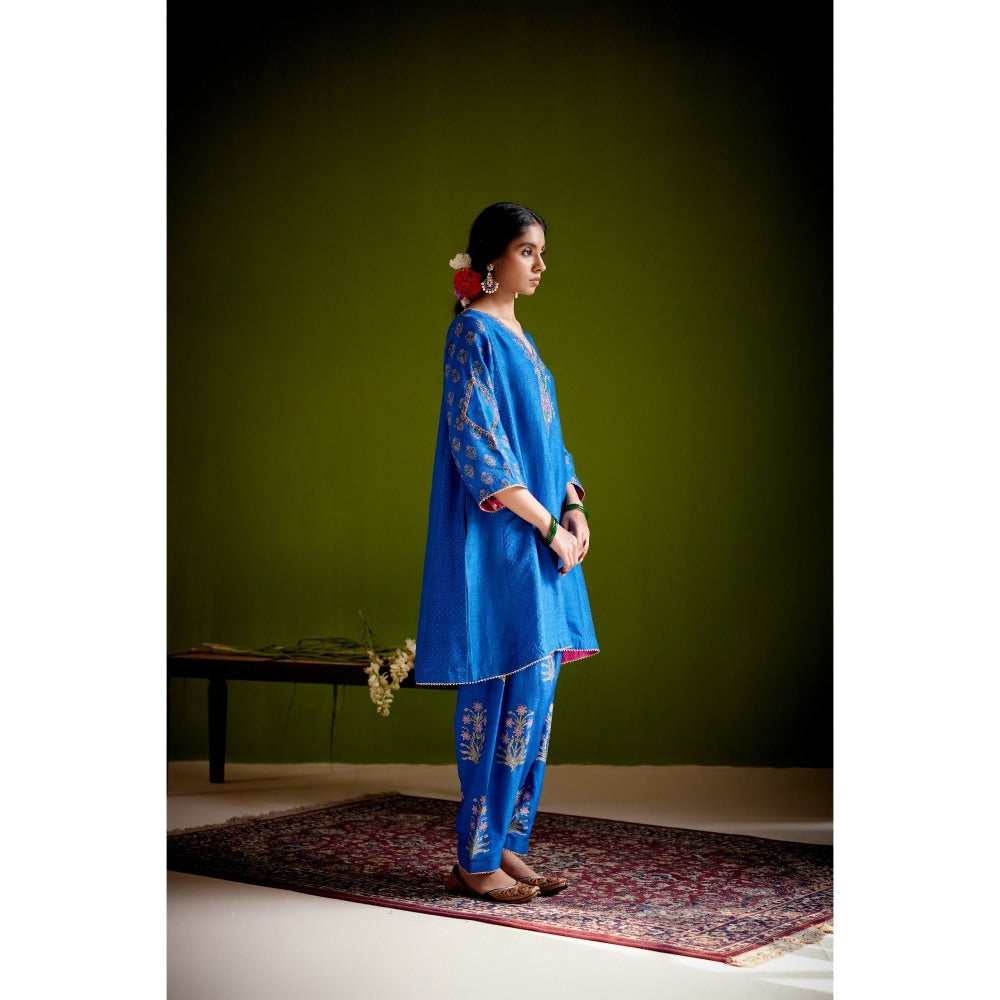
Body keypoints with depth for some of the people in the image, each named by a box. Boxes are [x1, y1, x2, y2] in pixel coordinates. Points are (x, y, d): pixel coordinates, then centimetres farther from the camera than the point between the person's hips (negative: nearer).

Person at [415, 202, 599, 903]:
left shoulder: (518, 338, 19)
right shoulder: (474, 333, -9)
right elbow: (479, 450, -16)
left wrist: (575, 507, 5)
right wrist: (550, 526, -15)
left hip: (542, 542, 9)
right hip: (498, 542, -9)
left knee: (535, 694, 9)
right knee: (503, 696, -6)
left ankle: (507, 844, 17)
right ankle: (477, 860, 3)